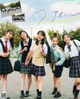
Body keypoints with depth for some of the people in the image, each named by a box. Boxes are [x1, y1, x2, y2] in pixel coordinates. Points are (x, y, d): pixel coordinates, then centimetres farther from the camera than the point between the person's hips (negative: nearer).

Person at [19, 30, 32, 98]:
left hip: (30, 60, -2)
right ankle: (22, 92, -5)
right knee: (23, 75, -3)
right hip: (23, 60, 2)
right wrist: (23, 50, -8)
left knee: (29, 75, 5)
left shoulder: (31, 41, -5)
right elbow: (20, 52, 11)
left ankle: (28, 91, 14)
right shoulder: (21, 42, 6)